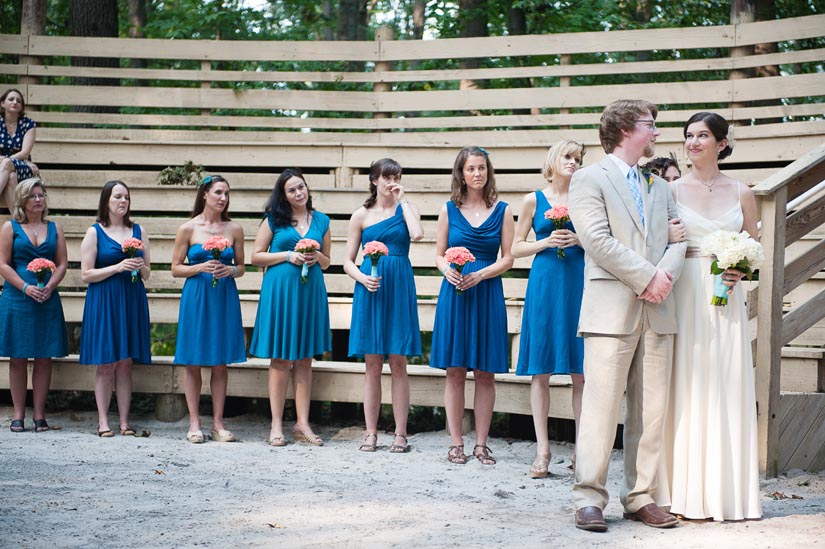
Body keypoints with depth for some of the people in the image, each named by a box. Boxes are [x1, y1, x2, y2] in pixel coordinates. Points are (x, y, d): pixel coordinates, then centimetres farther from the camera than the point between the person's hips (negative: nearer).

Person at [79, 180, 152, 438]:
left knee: (125, 363, 3)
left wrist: (140, 267, -7)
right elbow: (86, 274, -4)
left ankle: (125, 421, 5)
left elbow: (147, 274, 16)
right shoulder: (95, 233, 1)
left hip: (132, 300, 3)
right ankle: (103, 421, 1)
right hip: (103, 302, -3)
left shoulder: (138, 231, 12)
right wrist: (118, 267, -14)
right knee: (106, 364, -3)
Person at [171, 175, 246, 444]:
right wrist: (201, 267, -14)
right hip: (196, 297, -2)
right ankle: (194, 423, 8)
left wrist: (230, 270, -9)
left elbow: (241, 267, 13)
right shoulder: (188, 229, 0)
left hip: (225, 297, 2)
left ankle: (218, 423, 11)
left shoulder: (234, 229, 6)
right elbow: (176, 269, 2)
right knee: (193, 362, 1)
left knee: (220, 363, 4)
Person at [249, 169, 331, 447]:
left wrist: (317, 256, -5)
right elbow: (256, 257, 1)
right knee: (281, 358, -1)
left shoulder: (321, 221, 10)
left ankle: (302, 423, 9)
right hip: (279, 290, -3)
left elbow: (327, 263, 18)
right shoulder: (274, 220, 2)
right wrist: (288, 255, -10)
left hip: (311, 290, 3)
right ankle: (276, 425, 3)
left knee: (305, 358, 6)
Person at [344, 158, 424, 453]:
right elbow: (348, 261, 9)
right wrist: (362, 278, -11)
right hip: (370, 289, 1)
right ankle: (371, 433, 8)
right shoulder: (361, 215, 8)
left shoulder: (406, 208, 8)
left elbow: (417, 233, -15)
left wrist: (402, 201, -5)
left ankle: (400, 434, 4)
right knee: (372, 365, 2)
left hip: (399, 288, -1)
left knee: (398, 363, 0)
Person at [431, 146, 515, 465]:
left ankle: (481, 443, 8)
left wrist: (479, 274, -13)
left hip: (487, 295, 0)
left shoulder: (502, 211, 5)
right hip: (454, 294, 0)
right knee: (455, 371, 0)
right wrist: (448, 270, -12)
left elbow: (508, 258, 2)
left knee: (485, 373, 1)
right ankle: (456, 443, 7)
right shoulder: (449, 209, 7)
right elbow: (439, 255, 9)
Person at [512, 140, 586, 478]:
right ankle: (542, 449, 3)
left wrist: (579, 240, -6)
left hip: (578, 285, 1)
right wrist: (546, 242, -6)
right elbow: (516, 248, 9)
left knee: (580, 372, -2)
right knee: (541, 371, -1)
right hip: (544, 284, -1)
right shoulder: (534, 200, 8)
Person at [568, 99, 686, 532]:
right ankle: (589, 500, -4)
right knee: (601, 407, -8)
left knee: (651, 410, 5)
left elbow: (677, 237, 13)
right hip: (612, 311, -6)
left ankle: (640, 497, 10)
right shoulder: (589, 179, 2)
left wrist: (666, 274, -8)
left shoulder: (659, 186, 22)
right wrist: (646, 277, -12)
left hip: (657, 311, 6)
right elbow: (598, 240, -9)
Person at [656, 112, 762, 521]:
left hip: (726, 299, 2)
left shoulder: (741, 193, 8)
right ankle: (687, 493, 3)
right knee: (687, 389, -3)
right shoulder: (672, 190, 4)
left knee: (727, 390, 2)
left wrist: (740, 271, -5)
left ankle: (727, 493, 9)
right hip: (684, 295, -2)